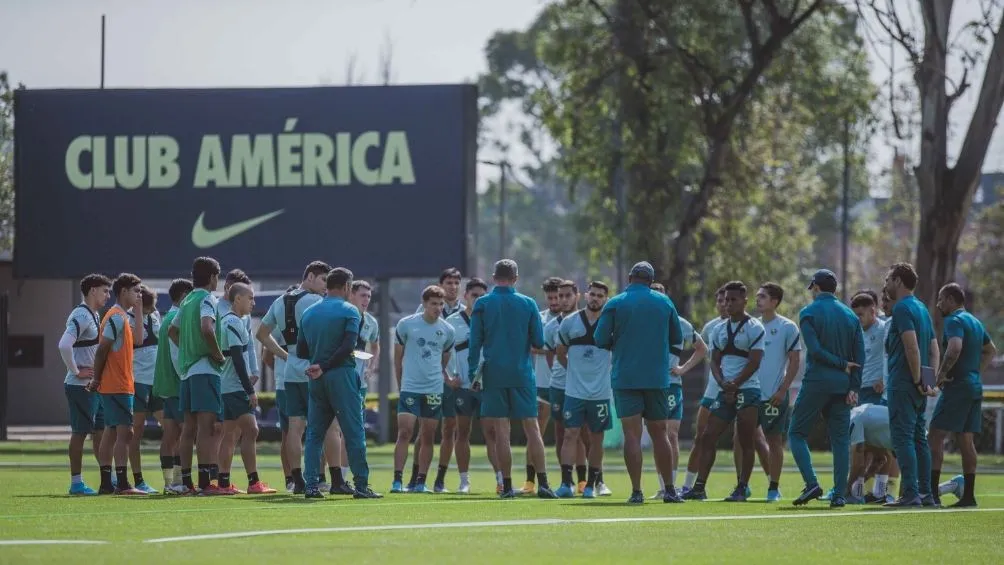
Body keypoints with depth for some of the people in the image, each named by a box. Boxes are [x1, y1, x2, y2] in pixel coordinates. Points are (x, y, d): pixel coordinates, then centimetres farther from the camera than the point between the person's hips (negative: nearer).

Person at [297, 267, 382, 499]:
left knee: (314, 434, 9)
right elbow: (348, 346, -16)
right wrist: (325, 366, -12)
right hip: (341, 375, -5)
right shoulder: (349, 311, -4)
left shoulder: (308, 313, 12)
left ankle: (311, 485, 1)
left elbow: (301, 352, 13)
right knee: (354, 432, -2)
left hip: (316, 381, 5)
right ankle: (361, 485, -5)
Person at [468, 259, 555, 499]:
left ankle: (507, 486, -1)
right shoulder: (528, 304, 1)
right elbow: (539, 342, 3)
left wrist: (473, 374, 3)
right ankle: (542, 483, -6)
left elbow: (475, 343, -1)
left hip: (493, 374, -1)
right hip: (522, 375, 1)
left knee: (501, 432, 1)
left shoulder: (482, 304, 0)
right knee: (532, 429, 2)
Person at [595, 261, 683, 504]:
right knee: (660, 433, 10)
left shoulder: (614, 304, -2)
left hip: (625, 379, -2)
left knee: (632, 434, -2)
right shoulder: (664, 303, 6)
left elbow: (600, 340, -5)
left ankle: (636, 491, -8)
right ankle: (670, 490, 9)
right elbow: (677, 339, 12)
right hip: (658, 378, 2)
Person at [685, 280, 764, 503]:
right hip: (726, 391, 6)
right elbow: (715, 361, 13)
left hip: (747, 390, -6)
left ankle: (742, 489, 2)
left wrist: (734, 385, -13)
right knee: (707, 437, 0)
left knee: (746, 442, -3)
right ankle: (699, 487, 1)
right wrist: (723, 384, -5)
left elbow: (754, 362, -11)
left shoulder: (754, 328, -4)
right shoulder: (720, 330, 15)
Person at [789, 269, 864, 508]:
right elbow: (859, 355, 5)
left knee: (797, 433, 5)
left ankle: (812, 484, -12)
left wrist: (841, 364, -5)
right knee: (840, 439, 7)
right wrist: (854, 387, 2)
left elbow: (815, 350, -15)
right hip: (843, 385, 4)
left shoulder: (809, 313, -3)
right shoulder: (850, 315, 11)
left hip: (816, 381, -4)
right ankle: (839, 495, 2)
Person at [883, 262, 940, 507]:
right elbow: (934, 349, 17)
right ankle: (926, 493, 12)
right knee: (919, 438, 12)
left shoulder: (902, 308, -11)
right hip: (919, 387, 9)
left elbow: (912, 347, -22)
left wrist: (917, 381, -18)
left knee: (903, 438, -10)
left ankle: (910, 494, -15)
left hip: (904, 384, -9)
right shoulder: (921, 308, 18)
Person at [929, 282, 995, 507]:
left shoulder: (955, 321, -11)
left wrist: (942, 373, -17)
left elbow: (955, 348, -29)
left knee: (936, 437, -8)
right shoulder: (975, 322, 18)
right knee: (966, 440, 9)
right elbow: (991, 351, 30)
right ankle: (968, 495, 7)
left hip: (957, 387, -9)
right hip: (975, 386, 9)